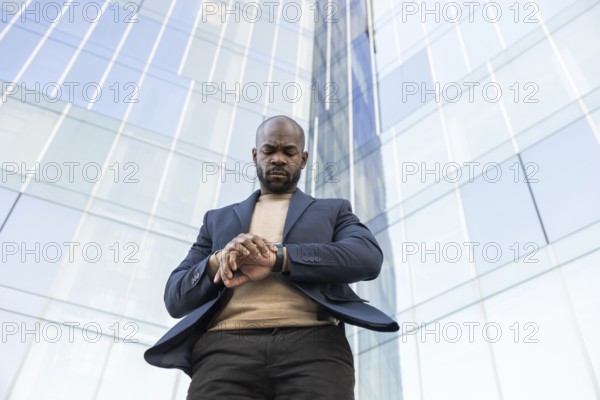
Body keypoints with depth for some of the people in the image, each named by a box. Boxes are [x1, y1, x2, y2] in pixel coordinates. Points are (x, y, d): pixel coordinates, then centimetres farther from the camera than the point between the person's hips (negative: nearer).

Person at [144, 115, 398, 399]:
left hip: (313, 347, -1)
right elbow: (175, 298, 16)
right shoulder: (218, 219, 25)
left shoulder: (333, 210, 22)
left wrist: (276, 257, -9)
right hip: (226, 350, 2)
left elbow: (368, 257, 0)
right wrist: (219, 260, -5)